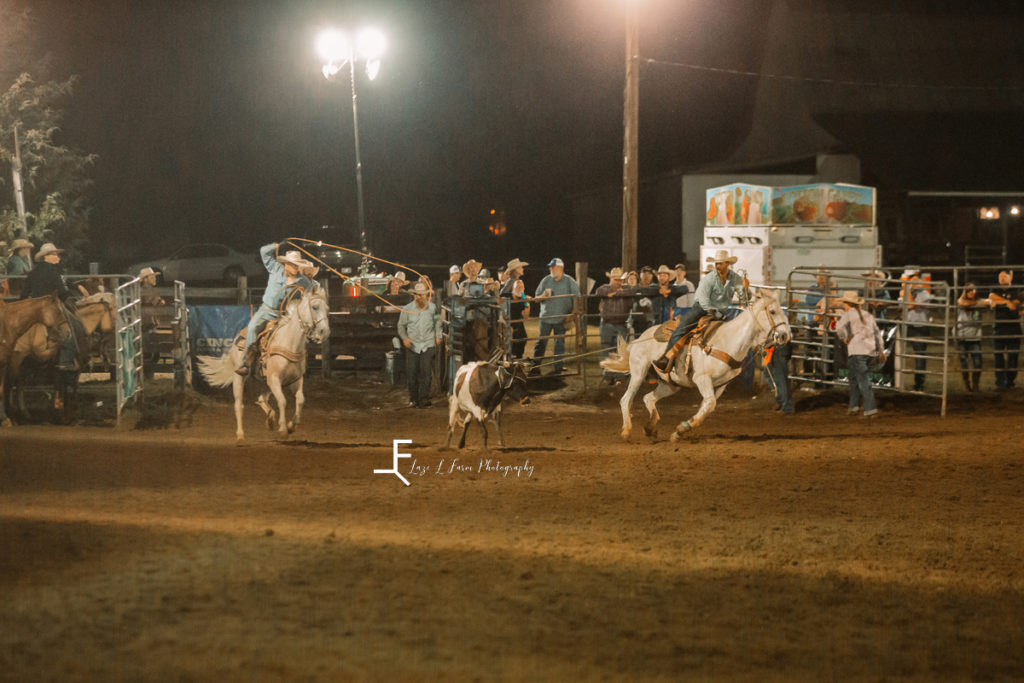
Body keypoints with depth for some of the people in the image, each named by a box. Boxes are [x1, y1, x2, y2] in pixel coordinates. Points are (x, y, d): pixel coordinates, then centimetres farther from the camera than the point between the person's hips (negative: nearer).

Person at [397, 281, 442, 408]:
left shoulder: (432, 307, 2)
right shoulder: (407, 309, 0)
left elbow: (437, 321, 16)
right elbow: (401, 325, 9)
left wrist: (438, 336, 7)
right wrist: (404, 337, -6)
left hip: (428, 344, -1)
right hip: (412, 345, 1)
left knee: (426, 371, -11)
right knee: (411, 373, 0)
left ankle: (423, 397, -6)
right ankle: (413, 399, 11)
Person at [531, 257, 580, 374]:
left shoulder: (569, 281, -1)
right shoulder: (546, 280, 3)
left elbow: (577, 297, 4)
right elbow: (537, 297, 8)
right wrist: (543, 296, -15)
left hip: (561, 318, -1)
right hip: (546, 317, 1)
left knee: (560, 343, 3)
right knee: (541, 342, 0)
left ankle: (558, 367, 11)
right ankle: (535, 366, 6)